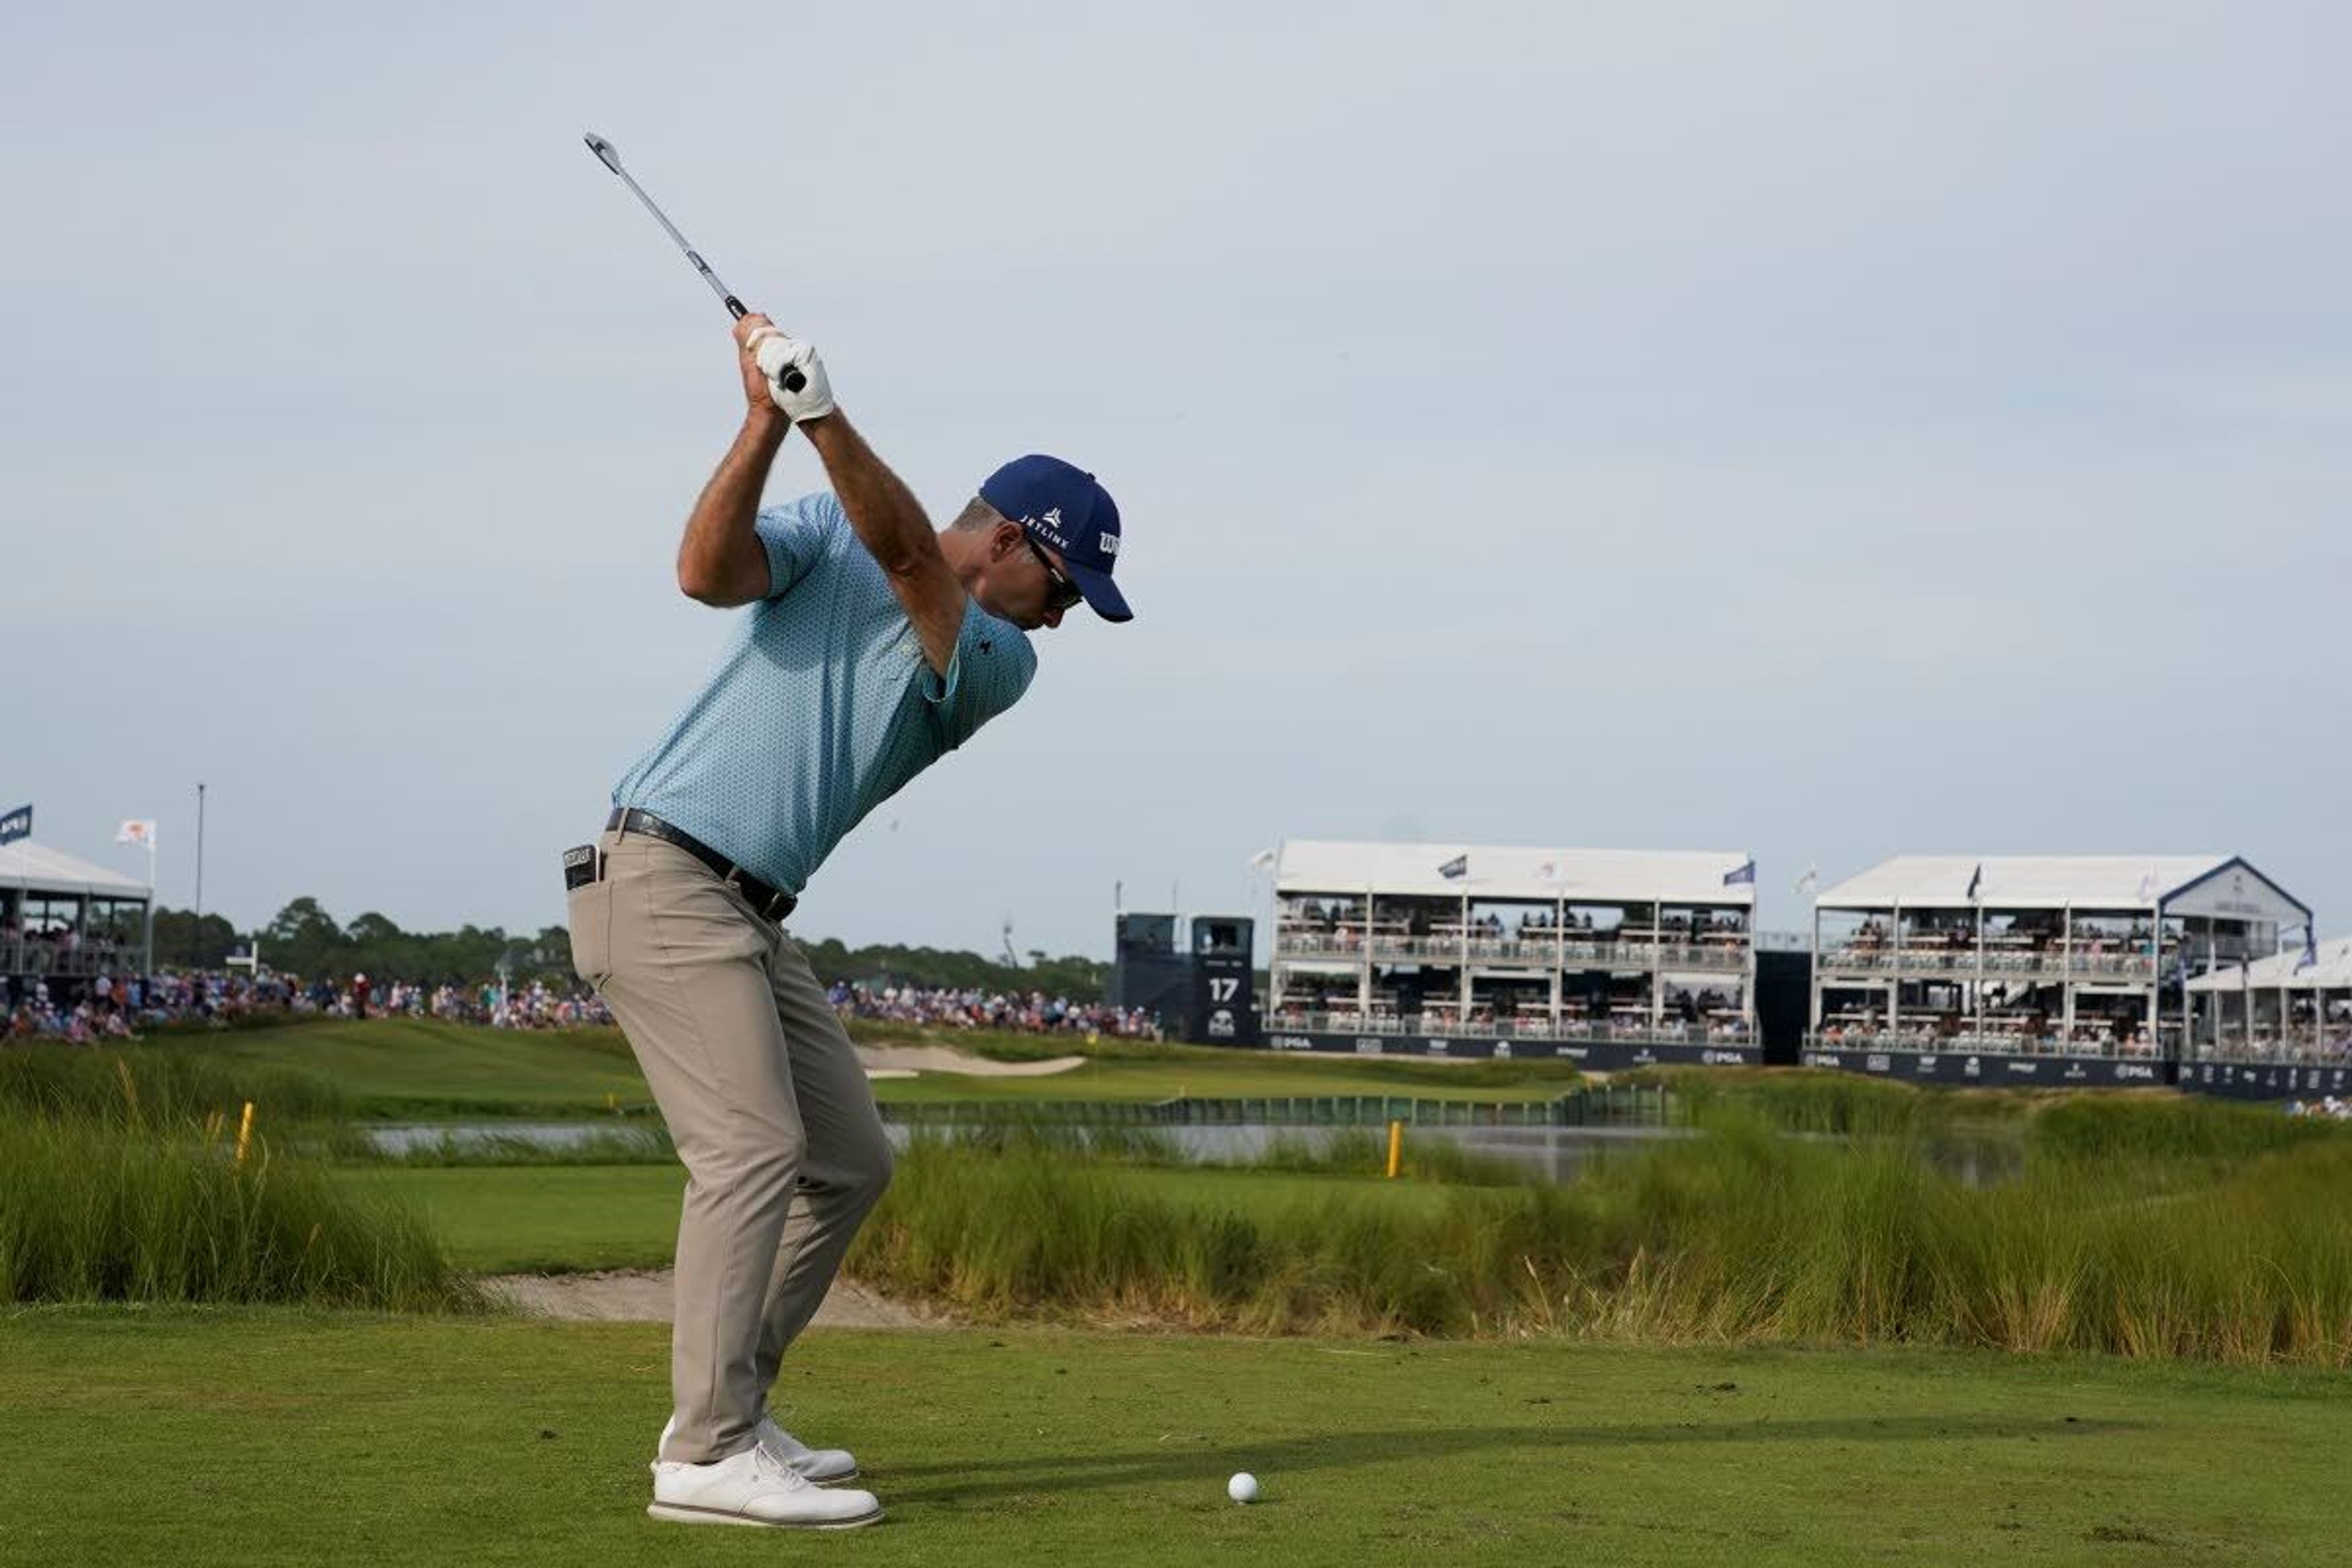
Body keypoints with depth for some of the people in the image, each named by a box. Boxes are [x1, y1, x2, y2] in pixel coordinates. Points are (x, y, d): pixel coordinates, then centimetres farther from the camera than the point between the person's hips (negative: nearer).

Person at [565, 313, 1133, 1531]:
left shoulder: (999, 664, 9)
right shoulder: (825, 535, 2)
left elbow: (909, 557, -10)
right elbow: (706, 571, -17)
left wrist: (825, 416, -26)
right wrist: (767, 419, -27)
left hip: (753, 918, 7)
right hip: (663, 872, -7)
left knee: (849, 1161, 10)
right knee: (753, 1147, -18)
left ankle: (729, 1414, 18)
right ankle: (706, 1456, -21)